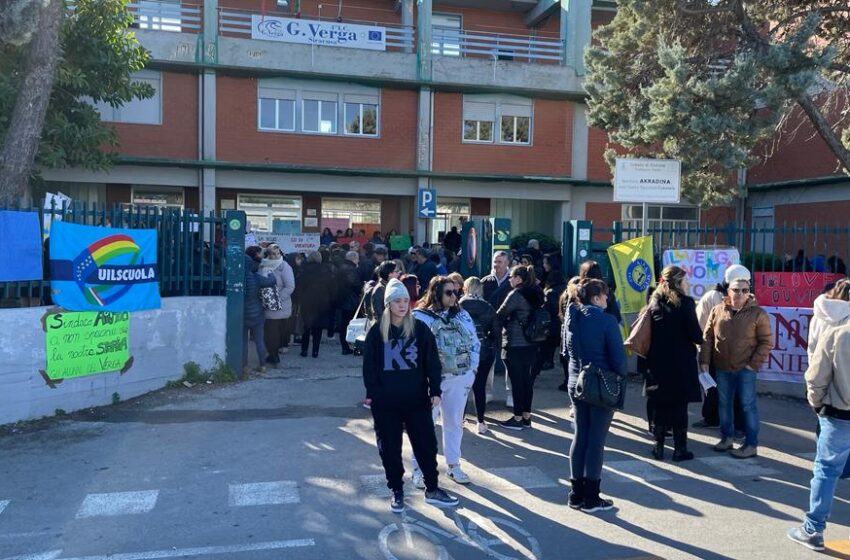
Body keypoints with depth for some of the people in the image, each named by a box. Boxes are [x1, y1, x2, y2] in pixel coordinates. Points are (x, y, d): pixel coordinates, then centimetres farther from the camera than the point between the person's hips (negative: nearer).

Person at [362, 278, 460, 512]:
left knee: (426, 443, 7)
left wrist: (435, 391, -5)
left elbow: (432, 362, 0)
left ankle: (432, 489, 23)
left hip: (416, 398, 1)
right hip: (385, 401, 0)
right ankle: (397, 491, 24)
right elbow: (369, 365, 0)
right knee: (390, 448, 8)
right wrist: (371, 393, -4)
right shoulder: (377, 331, -3)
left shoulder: (420, 328, -1)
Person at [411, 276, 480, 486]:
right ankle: (419, 469, 14)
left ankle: (454, 465, 28)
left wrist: (472, 370, 4)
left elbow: (474, 343, 10)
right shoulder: (420, 317, -8)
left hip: (460, 378, 5)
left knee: (454, 422, 14)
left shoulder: (462, 315, 6)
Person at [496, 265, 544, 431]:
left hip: (515, 345, -8)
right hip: (531, 344, 8)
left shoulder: (516, 294, -15)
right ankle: (526, 416, 20)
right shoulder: (535, 294, 9)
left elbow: (500, 315, -10)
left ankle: (517, 419, 5)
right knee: (526, 378, 13)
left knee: (516, 380, -1)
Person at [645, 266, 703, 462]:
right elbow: (695, 335, -13)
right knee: (679, 407, 5)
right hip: (681, 363, -4)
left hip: (658, 362, 4)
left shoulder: (654, 302, 5)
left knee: (660, 405, 11)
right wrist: (700, 339, 7)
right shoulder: (685, 302, -11)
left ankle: (659, 447, 16)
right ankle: (680, 449, 11)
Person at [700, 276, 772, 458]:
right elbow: (707, 337, 6)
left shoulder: (758, 313, -6)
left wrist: (754, 364, -11)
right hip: (722, 368, 4)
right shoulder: (717, 311, 3)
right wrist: (704, 361, -1)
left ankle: (751, 445, 11)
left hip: (745, 369, -4)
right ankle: (727, 437, 28)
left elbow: (766, 342, -5)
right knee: (724, 404, 14)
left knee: (748, 406, 2)